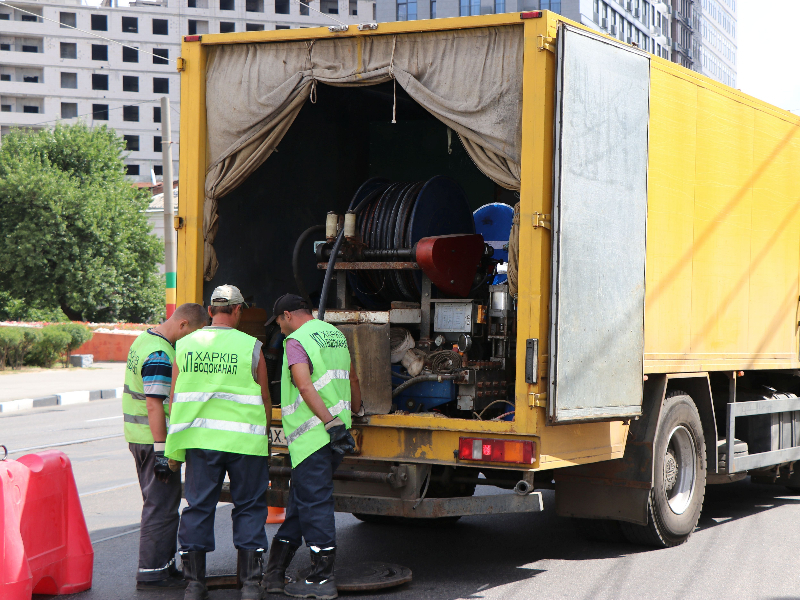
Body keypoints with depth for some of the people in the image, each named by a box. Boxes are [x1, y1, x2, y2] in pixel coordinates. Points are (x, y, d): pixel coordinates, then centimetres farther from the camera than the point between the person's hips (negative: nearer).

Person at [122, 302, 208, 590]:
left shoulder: (145, 339, 13)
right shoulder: (160, 355, -20)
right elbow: (154, 404, -25)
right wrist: (161, 451, -24)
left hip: (138, 437, 10)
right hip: (154, 440, -10)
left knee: (157, 503, 17)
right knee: (162, 507, -3)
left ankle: (163, 566, 25)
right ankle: (151, 573, 1)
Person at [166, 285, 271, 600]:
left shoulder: (185, 345, 4)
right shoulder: (251, 348, -5)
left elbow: (174, 399, 8)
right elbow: (264, 401, 3)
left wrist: (176, 442, 17)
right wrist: (264, 434, 21)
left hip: (199, 440, 3)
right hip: (244, 441, -2)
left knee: (198, 506, 10)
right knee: (249, 508, 8)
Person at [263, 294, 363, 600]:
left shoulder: (296, 341, -9)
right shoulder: (336, 335, 17)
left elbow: (305, 386, -22)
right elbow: (352, 379, 28)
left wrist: (332, 424, -26)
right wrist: (356, 412, 42)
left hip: (312, 435, -8)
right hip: (334, 432, 9)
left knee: (314, 503, -3)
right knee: (300, 500, 13)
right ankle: (274, 573, 19)